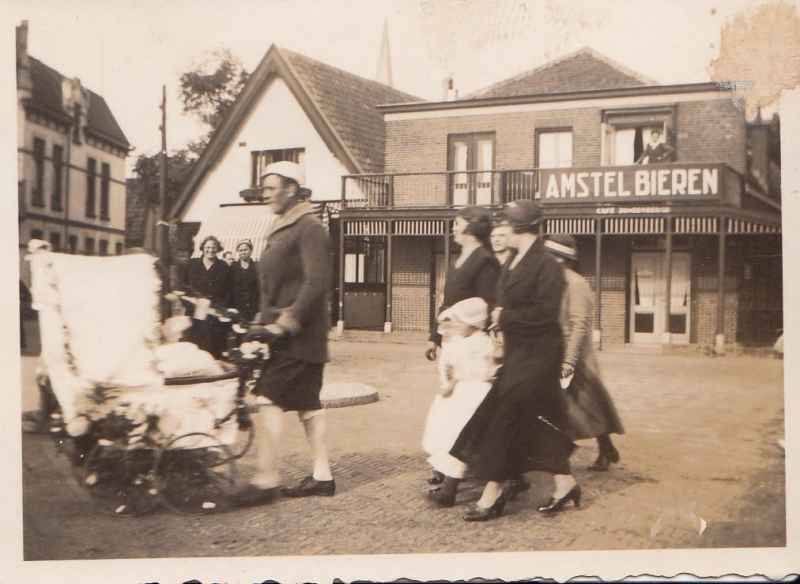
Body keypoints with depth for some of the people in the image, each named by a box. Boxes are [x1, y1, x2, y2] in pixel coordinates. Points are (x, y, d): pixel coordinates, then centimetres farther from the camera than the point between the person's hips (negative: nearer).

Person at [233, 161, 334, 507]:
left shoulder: (309, 228, -12)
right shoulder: (281, 229, 18)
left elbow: (316, 282, -22)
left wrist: (284, 323, -24)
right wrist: (265, 323, 13)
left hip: (298, 336, -10)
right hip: (289, 335, 10)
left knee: (268, 400, -11)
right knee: (306, 403, 11)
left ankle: (265, 481, -7)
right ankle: (322, 476, 18)